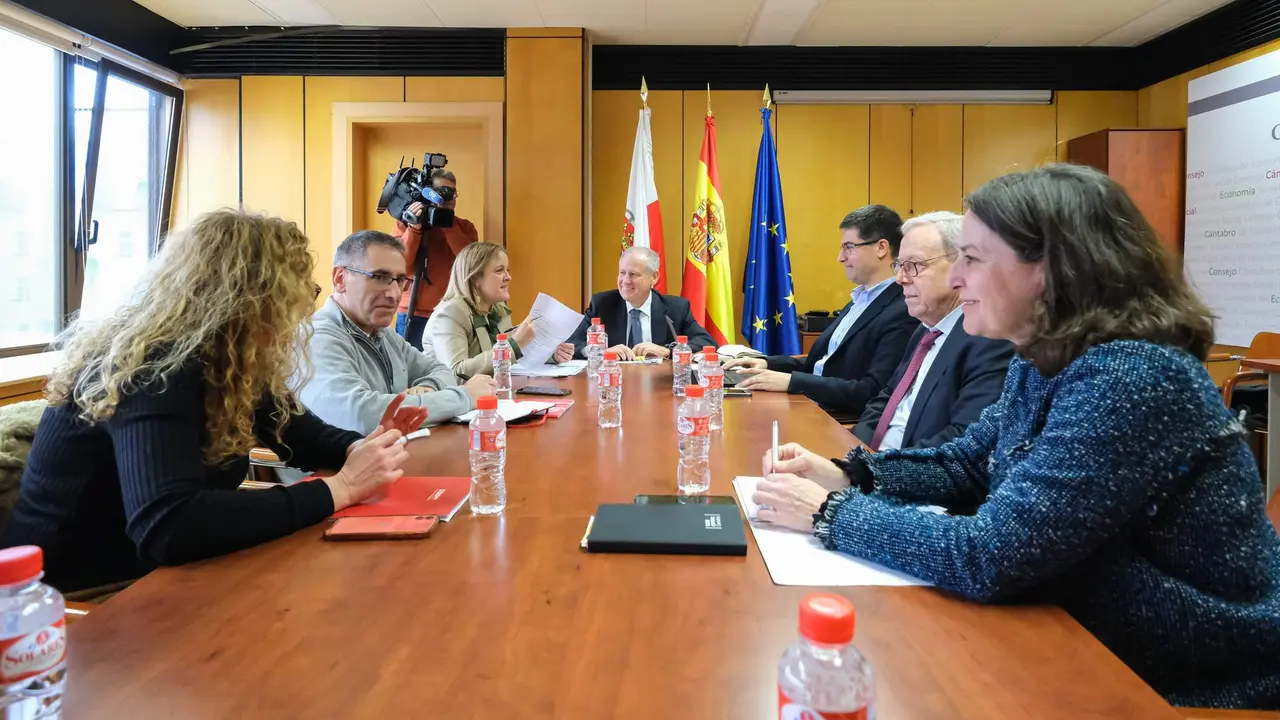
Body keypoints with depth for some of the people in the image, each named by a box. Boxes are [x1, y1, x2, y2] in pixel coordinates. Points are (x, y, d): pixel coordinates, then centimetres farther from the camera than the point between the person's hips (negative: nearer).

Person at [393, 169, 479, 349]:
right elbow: (400, 268, -9)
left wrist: (448, 225, -15)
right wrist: (414, 228, -17)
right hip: (414, 317, -1)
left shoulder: (464, 227, 8)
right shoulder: (406, 223, 4)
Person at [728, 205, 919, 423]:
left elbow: (872, 393, -24)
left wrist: (791, 381, -26)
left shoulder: (903, 313, -17)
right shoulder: (861, 298, 14)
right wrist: (768, 363, 2)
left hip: (848, 425, -8)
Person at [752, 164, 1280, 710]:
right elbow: (963, 464, 11)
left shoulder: (1130, 378, -28)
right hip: (1088, 645, 7)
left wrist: (831, 513, -20)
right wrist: (844, 476, -6)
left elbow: (988, 556, -31)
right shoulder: (1042, 362, 0)